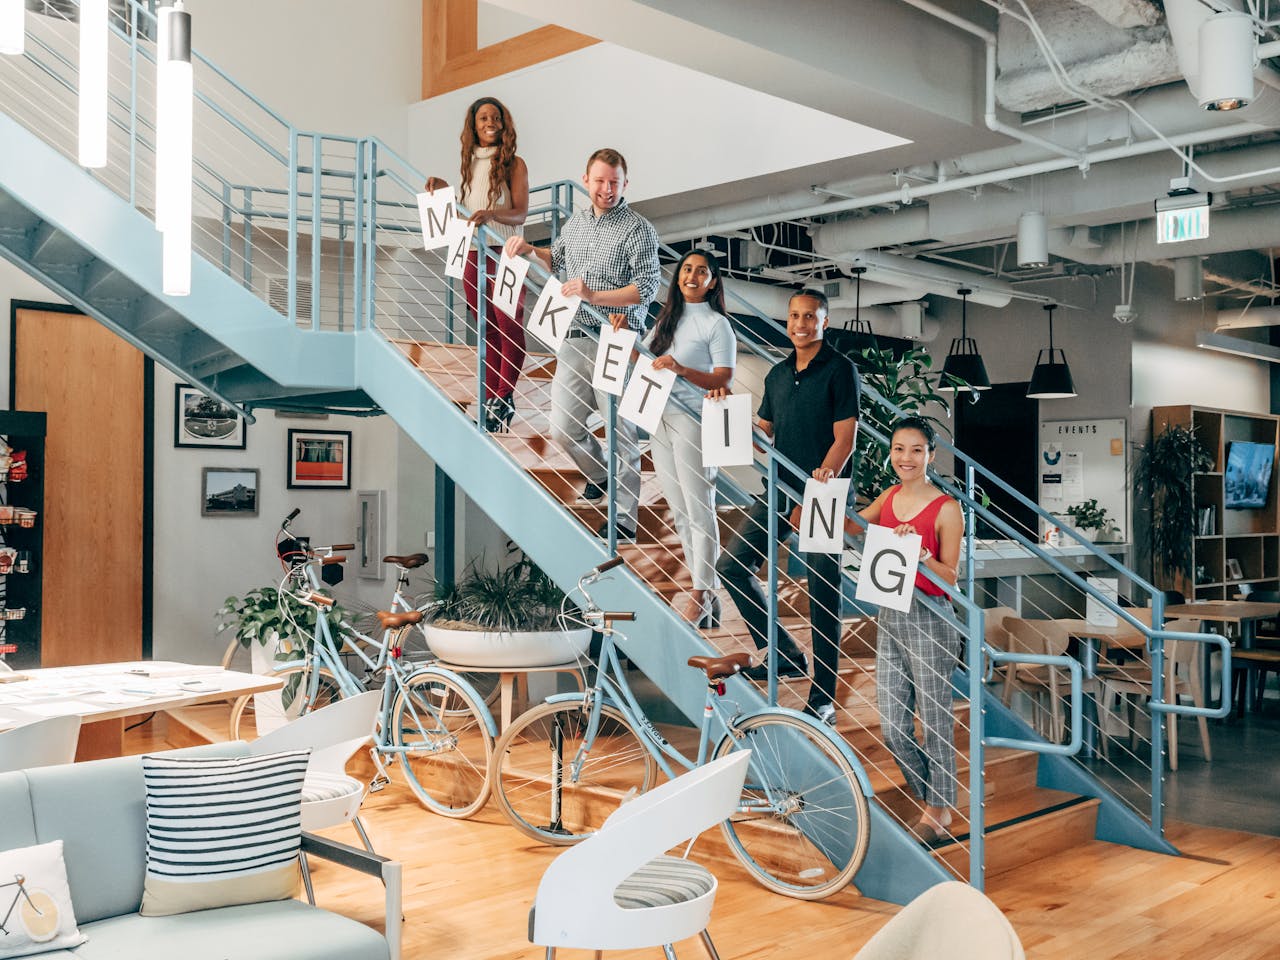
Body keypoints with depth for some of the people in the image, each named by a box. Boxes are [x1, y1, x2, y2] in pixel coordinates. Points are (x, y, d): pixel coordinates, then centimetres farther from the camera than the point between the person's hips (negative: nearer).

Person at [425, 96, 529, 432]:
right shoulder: (468, 164, 14)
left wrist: (491, 214, -28)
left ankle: (505, 400, -3)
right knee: (487, 329, 9)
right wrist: (442, 189, 9)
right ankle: (492, 398, 14)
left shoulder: (514, 164, -2)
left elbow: (520, 213, -11)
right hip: (472, 254, 6)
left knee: (509, 325, -8)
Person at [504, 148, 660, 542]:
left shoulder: (638, 229, -6)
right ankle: (599, 475, 40)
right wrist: (528, 249, 14)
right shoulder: (575, 222, 14)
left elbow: (646, 288, -15)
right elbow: (556, 259, 33)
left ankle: (624, 519, 8)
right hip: (574, 339, 6)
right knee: (563, 429, 11)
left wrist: (593, 295, -23)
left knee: (621, 432, -2)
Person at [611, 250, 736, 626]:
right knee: (679, 511, 9)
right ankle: (708, 588, 17)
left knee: (699, 509, -5)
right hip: (660, 419, 7)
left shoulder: (717, 324, -2)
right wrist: (623, 333, 8)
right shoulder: (668, 318, 17)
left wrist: (681, 369, -23)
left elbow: (724, 380, -11)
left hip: (694, 422, -7)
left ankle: (701, 594, 1)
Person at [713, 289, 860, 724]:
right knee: (732, 565, 4)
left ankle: (823, 697, 7)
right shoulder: (778, 374, 15)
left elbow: (845, 440, -12)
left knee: (823, 595, -3)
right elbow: (761, 434, 20)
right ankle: (786, 654, 17)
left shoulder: (839, 369, -6)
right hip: (780, 489, 7)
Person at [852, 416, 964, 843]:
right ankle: (930, 795, 31)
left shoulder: (946, 509, -11)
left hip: (928, 621, -6)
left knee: (934, 721, 6)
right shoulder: (889, 497, 7)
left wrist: (919, 551, -28)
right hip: (890, 618, 6)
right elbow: (850, 526, 13)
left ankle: (940, 808, 24)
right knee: (892, 728, 11)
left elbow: (950, 577, -12)